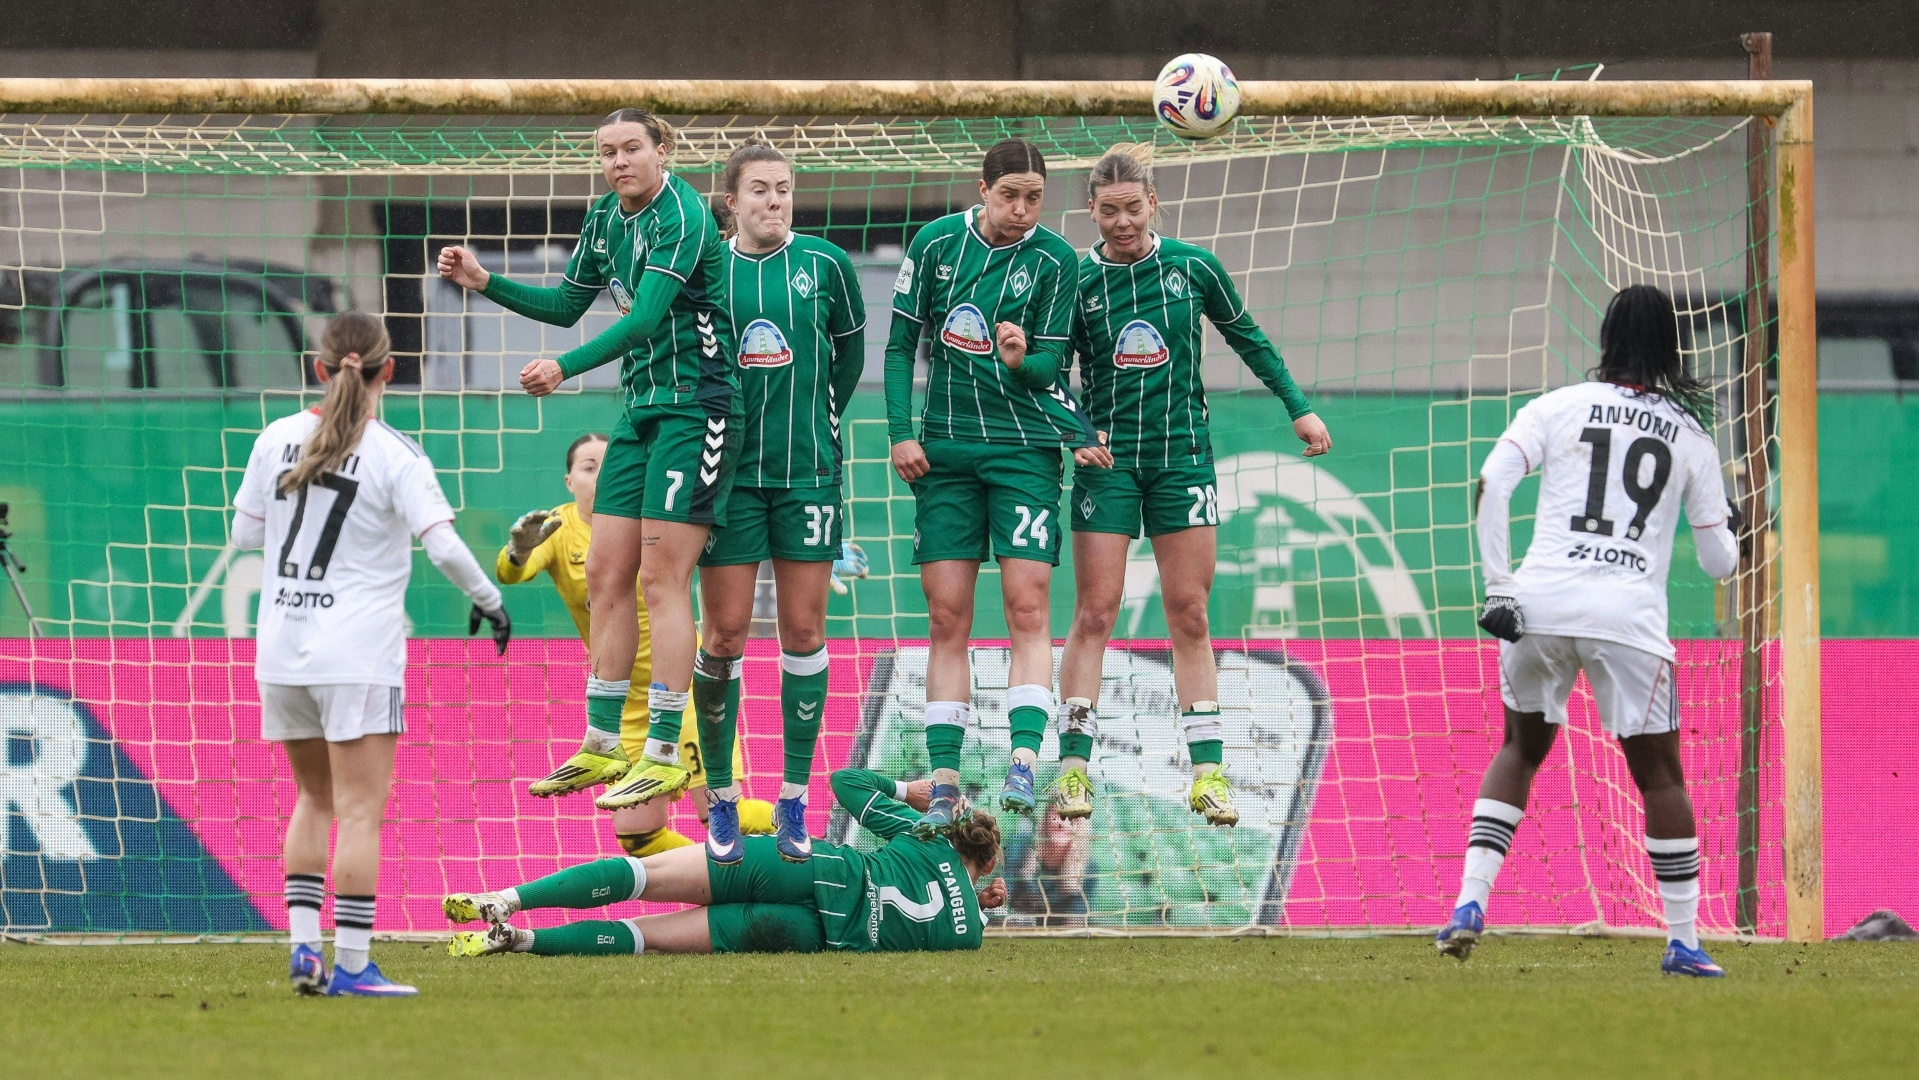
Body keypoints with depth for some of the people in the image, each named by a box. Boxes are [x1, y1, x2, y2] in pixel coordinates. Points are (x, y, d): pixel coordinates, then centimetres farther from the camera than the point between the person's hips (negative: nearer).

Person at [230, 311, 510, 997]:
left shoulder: (277, 440, 4)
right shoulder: (397, 457, -9)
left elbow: (243, 535, 12)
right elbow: (444, 547, -15)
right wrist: (489, 602, 1)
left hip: (281, 651, 5)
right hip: (358, 655, -5)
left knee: (315, 799, 19)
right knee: (360, 810, -3)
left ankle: (303, 947, 11)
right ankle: (351, 965, -8)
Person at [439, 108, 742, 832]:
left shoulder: (682, 217, -17)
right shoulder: (606, 217, 11)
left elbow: (646, 318, -27)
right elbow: (566, 305, 23)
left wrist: (566, 368, -36)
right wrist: (485, 283, 10)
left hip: (696, 408, -9)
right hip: (640, 411, 9)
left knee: (662, 579, -12)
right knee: (606, 575, 5)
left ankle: (665, 755, -10)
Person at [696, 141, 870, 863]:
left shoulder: (825, 265, 0)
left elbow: (850, 349, 14)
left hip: (807, 471, 1)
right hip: (727, 471, -1)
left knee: (803, 630, 3)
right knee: (724, 634, -2)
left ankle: (794, 802, 10)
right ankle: (721, 800, 8)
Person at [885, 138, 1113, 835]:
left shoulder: (1055, 260, -4)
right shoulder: (936, 243, 1)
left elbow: (1050, 369, -3)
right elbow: (901, 344, 7)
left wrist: (1021, 360, -26)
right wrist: (901, 432, -2)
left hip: (1024, 448, -2)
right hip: (944, 450, 2)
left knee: (1026, 606, -12)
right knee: (946, 617, -1)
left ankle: (1024, 763, -17)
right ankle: (944, 785, 0)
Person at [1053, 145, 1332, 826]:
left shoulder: (1192, 267, 0)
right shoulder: (1076, 281, -3)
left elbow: (1247, 338, 13)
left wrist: (1298, 407, 14)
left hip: (1183, 455, 1)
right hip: (1106, 457, -1)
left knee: (1189, 616, 2)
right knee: (1094, 612, -6)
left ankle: (1208, 771, 3)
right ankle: (1073, 766, -4)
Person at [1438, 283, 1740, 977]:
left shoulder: (1559, 407, 9)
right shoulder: (1691, 435, 11)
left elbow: (1491, 484, -6)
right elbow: (1718, 561, 14)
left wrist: (1497, 588, -5)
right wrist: (1728, 527, 37)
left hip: (1540, 605, 1)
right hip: (1629, 617, -1)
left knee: (1520, 749, 20)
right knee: (1660, 776, 10)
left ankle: (1470, 903, 6)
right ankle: (1683, 941, 9)